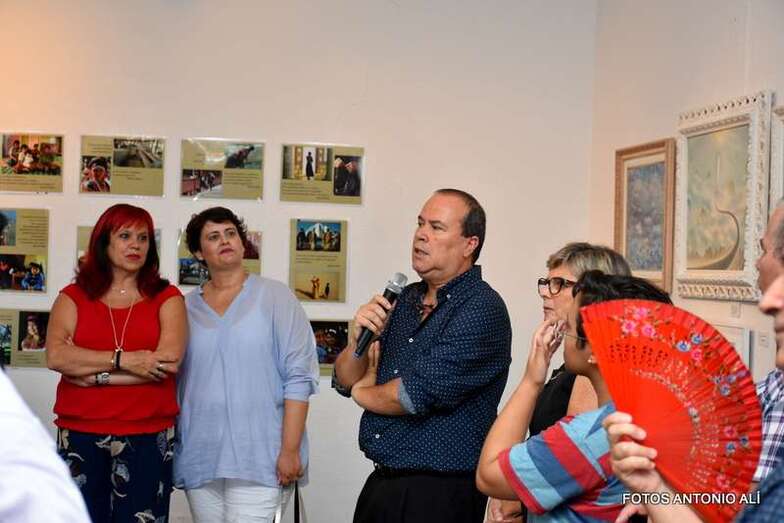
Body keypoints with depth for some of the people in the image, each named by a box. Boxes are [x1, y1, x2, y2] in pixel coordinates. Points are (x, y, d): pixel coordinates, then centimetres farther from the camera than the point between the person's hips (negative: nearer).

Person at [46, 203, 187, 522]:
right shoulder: (73, 298, 8)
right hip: (79, 436, 1)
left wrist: (95, 373, -10)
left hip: (148, 438, -1)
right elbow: (56, 356, -8)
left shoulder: (167, 298, 5)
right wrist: (123, 359, -15)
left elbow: (169, 362, -10)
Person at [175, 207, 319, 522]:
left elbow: (299, 376, -5)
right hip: (199, 458, 3)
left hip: (259, 457, -3)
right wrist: (169, 446, 10)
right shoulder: (187, 307, 10)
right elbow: (174, 381, 14)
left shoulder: (274, 296, 0)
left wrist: (290, 449, -11)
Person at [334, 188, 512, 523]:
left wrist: (363, 393, -2)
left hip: (438, 494, -7)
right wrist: (359, 338, -11)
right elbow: (345, 381, 9)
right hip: (381, 482, 7)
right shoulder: (405, 300, 8)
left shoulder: (482, 309, -15)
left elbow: (418, 396, -21)